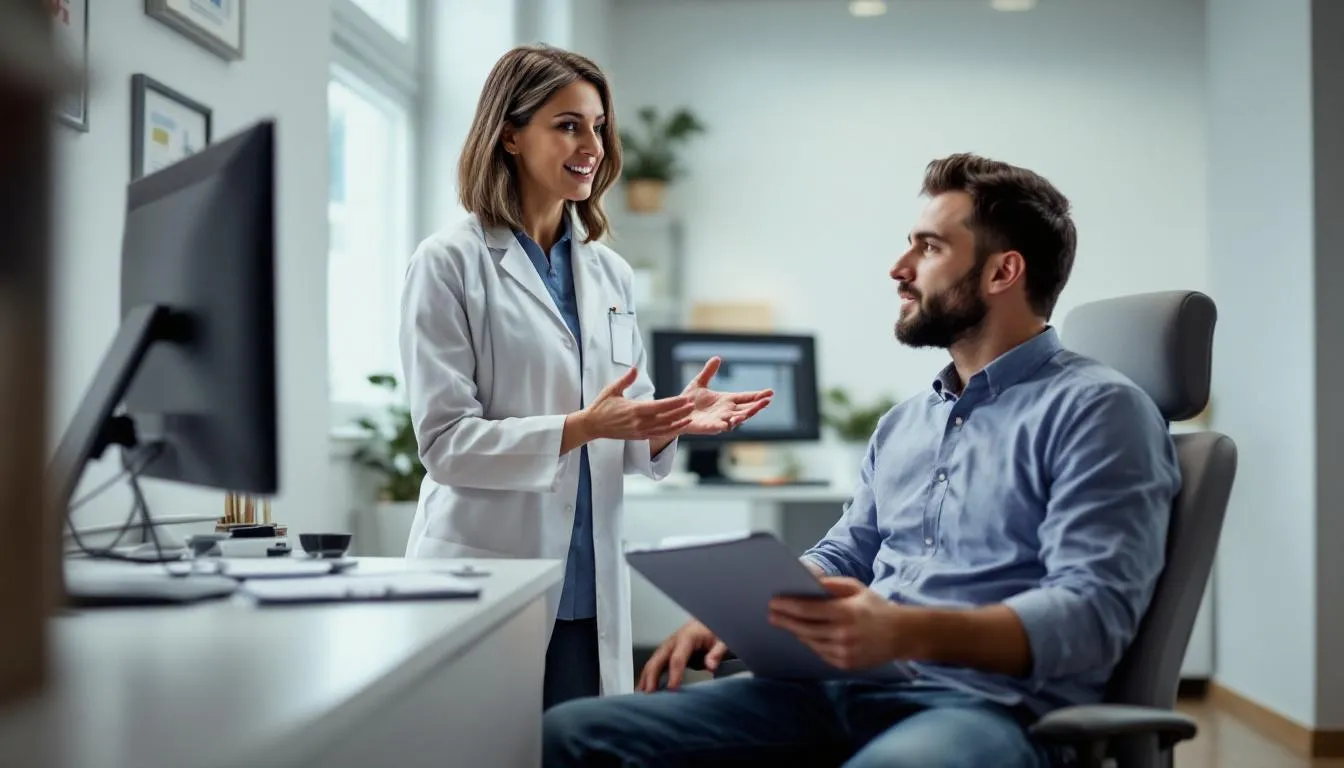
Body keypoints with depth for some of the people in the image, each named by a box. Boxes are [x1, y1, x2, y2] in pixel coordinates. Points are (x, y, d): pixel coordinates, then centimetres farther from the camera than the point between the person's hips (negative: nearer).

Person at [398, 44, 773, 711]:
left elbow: (627, 444, 14)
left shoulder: (610, 273, 12)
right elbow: (445, 442, -11)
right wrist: (579, 427, -21)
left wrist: (672, 422, -8)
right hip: (485, 576, -5)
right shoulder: (449, 265, -5)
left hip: (589, 591, 5)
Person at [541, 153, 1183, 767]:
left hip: (983, 706, -7)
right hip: (841, 690, 7)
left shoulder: (1097, 409, -2)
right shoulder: (902, 423, 24)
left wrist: (908, 633, -28)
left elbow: (1092, 611, -14)